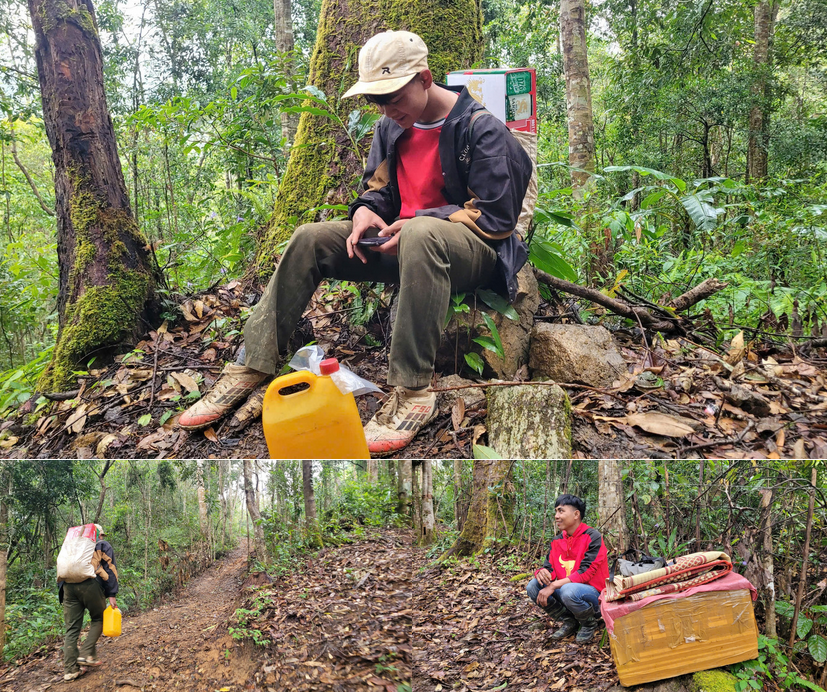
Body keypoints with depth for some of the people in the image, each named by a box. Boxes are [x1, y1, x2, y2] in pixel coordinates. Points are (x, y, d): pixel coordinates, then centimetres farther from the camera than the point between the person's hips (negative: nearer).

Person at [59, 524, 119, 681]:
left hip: (68, 585, 4)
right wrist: (111, 595, 3)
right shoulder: (103, 545, 17)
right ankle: (87, 654, 0)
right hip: (90, 584, -4)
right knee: (98, 619, 16)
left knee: (72, 628, 7)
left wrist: (61, 590, 25)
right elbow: (110, 569, 6)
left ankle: (70, 669, 4)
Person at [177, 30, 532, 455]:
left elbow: (496, 218, -15)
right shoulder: (391, 128, 10)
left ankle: (412, 392, -41)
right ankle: (252, 368, -12)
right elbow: (377, 186, 21)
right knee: (310, 239, -8)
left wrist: (420, 221, -24)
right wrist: (365, 210, -5)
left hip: (474, 251, -7)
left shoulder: (481, 129, -11)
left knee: (420, 234, -43)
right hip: (403, 242, 7)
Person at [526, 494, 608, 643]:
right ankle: (569, 621, 5)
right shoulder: (557, 541, 7)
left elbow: (585, 572, -21)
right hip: (564, 590, 6)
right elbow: (550, 568, 5)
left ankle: (589, 623, -4)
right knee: (533, 586, -13)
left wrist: (553, 586, -26)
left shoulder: (592, 537, -14)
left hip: (594, 593, -6)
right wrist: (542, 572, -22)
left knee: (568, 590, -37)